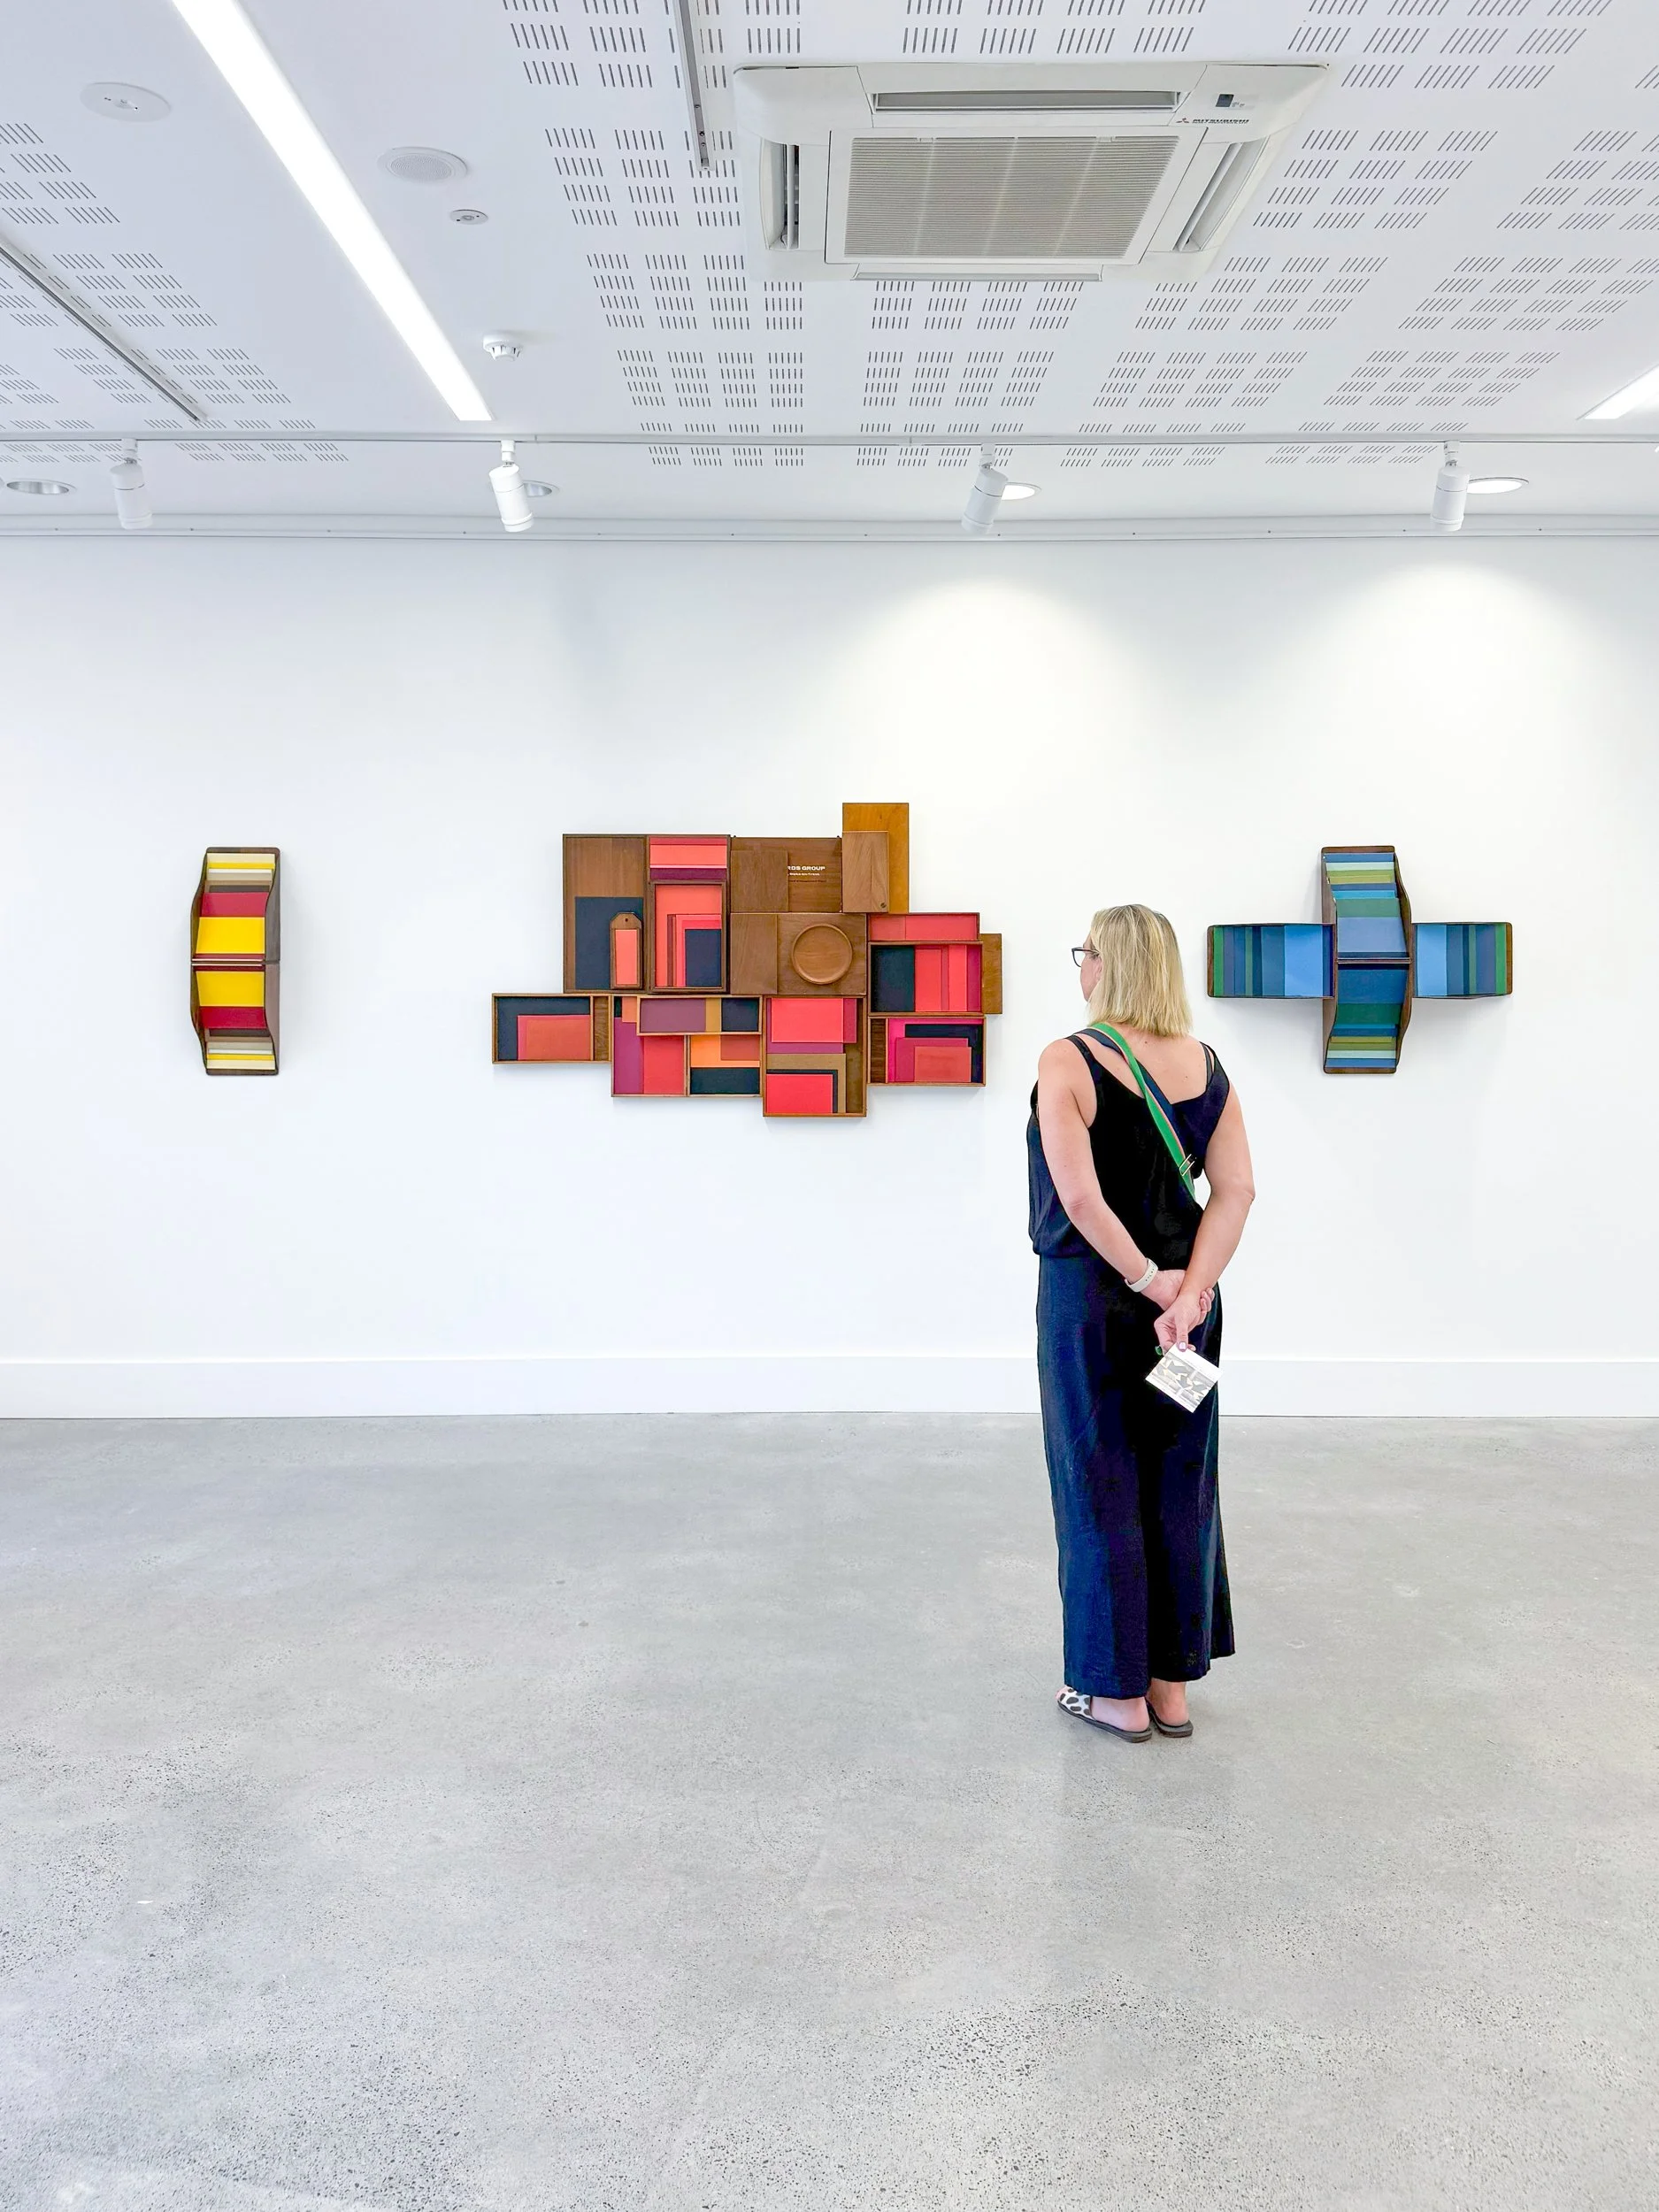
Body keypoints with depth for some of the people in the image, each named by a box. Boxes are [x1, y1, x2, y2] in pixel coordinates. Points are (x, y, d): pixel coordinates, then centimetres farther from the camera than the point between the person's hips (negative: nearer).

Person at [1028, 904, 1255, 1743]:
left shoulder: (1068, 1063, -13)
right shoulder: (1206, 1064, 3)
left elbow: (1080, 1197, -21)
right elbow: (1237, 1189, -5)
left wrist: (1146, 1280, -12)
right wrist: (1188, 1288, -11)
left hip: (1091, 1295, -5)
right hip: (1185, 1293, 5)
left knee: (1102, 1487, 7)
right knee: (1180, 1485, 14)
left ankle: (1119, 1693, 18)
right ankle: (1173, 1684, 25)